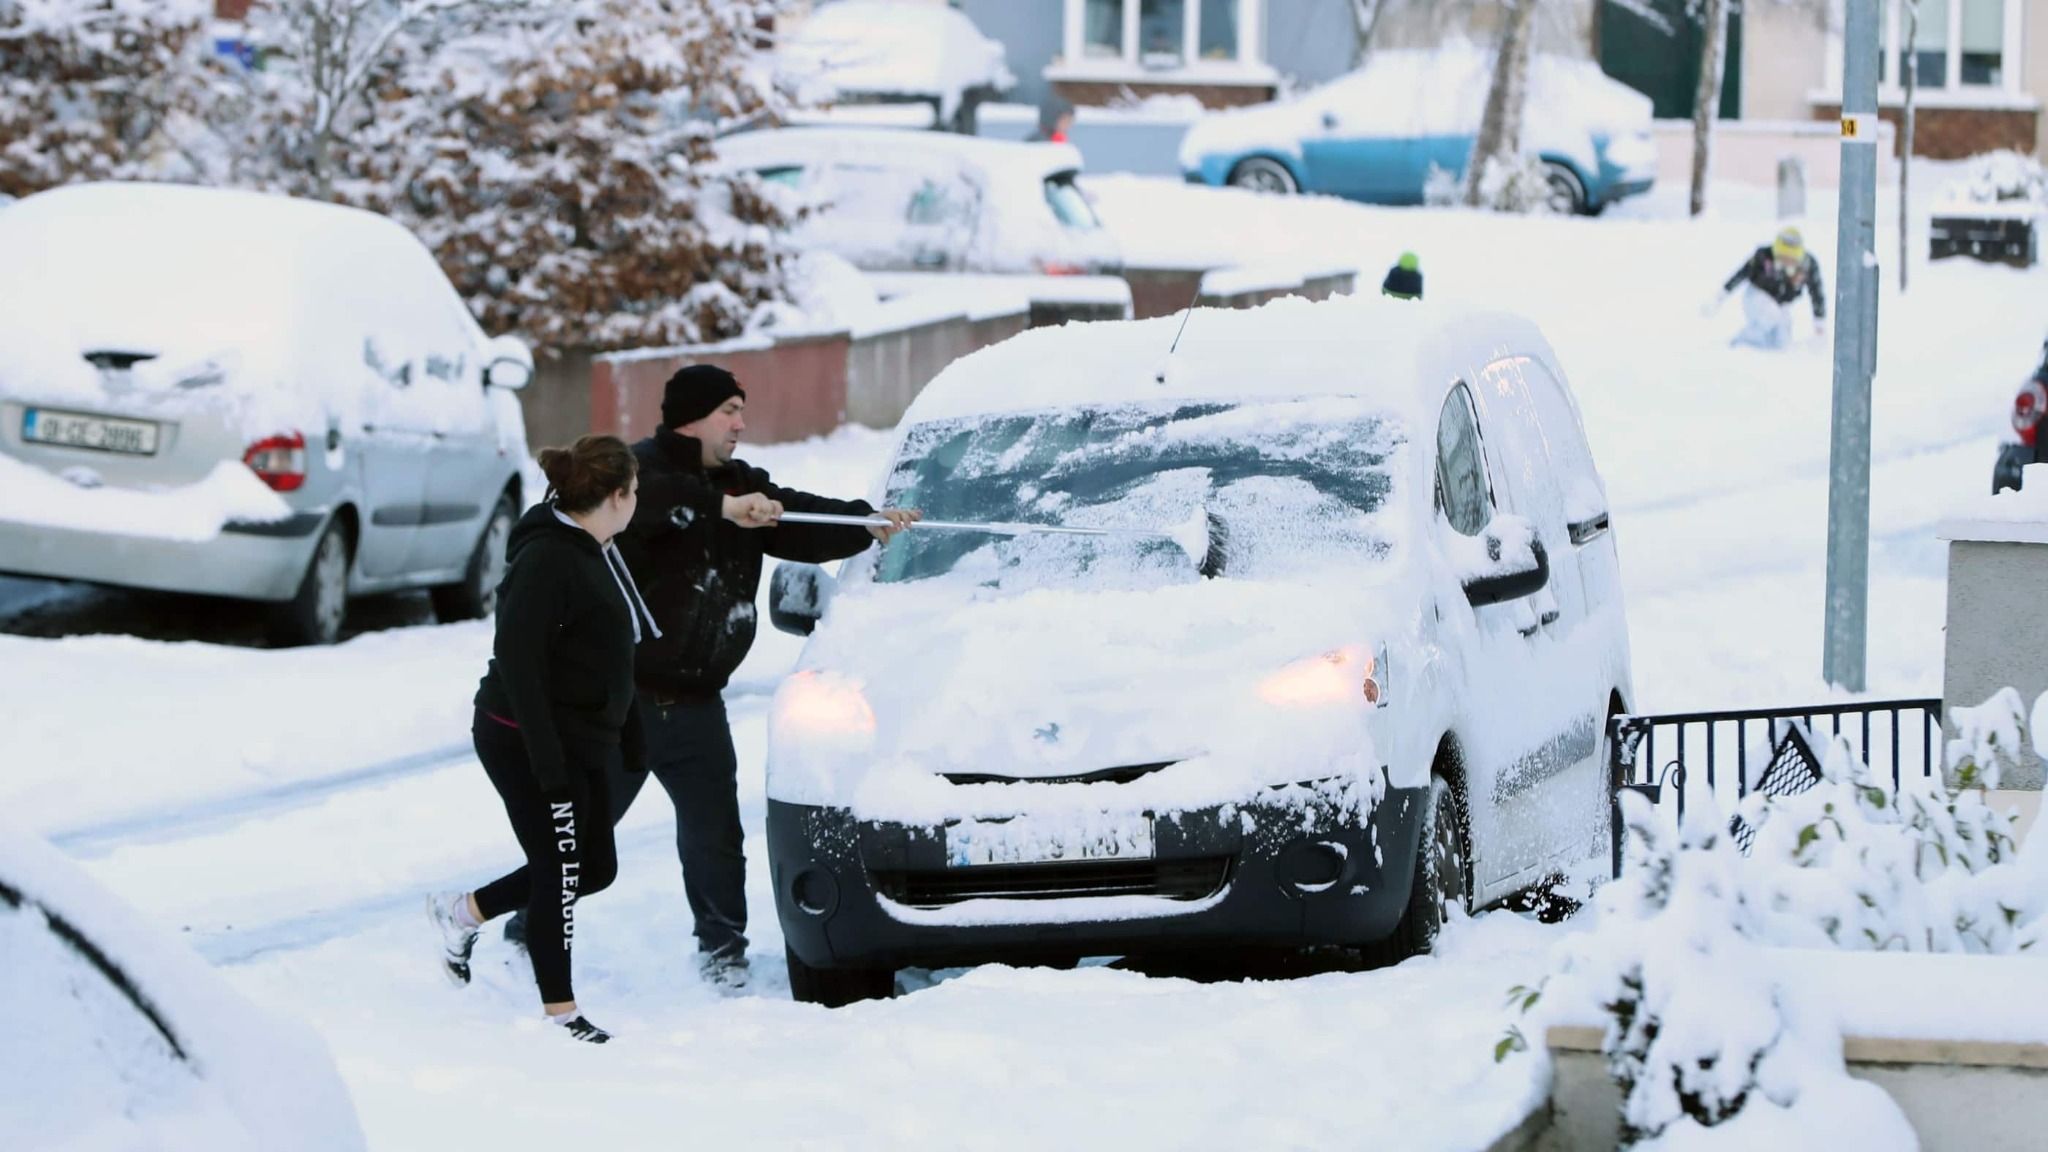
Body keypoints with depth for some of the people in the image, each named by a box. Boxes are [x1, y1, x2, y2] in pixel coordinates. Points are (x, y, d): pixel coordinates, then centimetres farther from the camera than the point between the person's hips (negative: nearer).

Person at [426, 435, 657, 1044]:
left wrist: (631, 743, 18)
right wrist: (547, 759, -28)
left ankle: (464, 910, 29)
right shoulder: (548, 559, -19)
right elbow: (517, 659, -25)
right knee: (563, 870, -4)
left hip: (581, 743, 10)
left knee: (594, 867, 14)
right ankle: (560, 1011, 6)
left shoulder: (597, 555, 12)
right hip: (527, 742, -10)